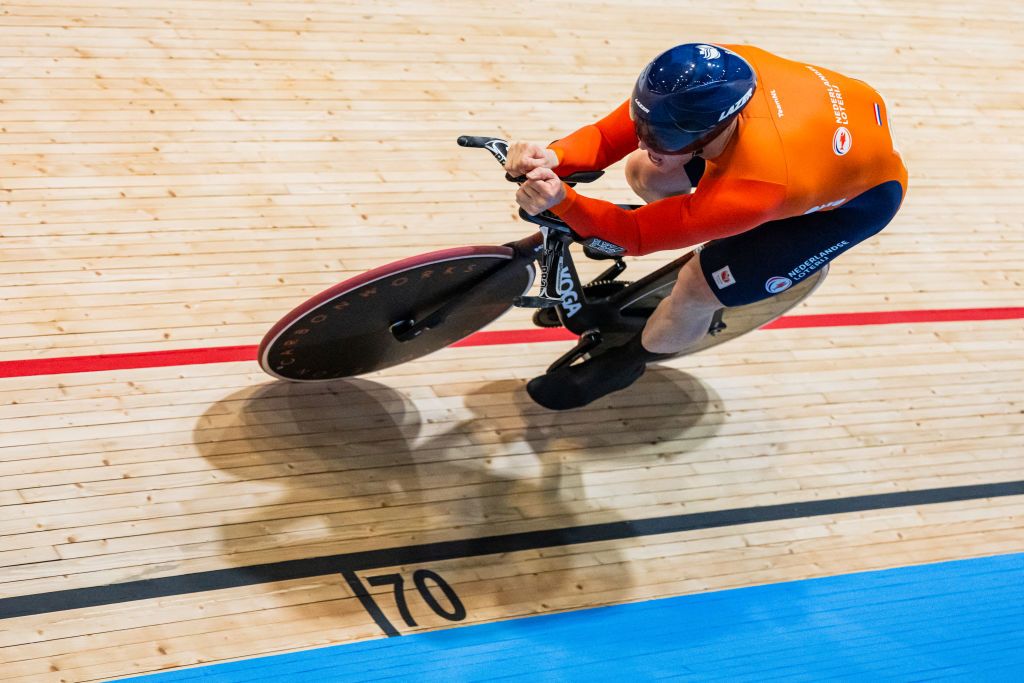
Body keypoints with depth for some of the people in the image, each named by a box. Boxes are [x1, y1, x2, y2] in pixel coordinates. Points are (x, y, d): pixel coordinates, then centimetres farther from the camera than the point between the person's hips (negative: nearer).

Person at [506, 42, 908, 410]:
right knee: (644, 174, 3)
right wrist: (553, 158, -42)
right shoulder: (710, 80, -32)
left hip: (863, 192, -6)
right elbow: (608, 137, -23)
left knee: (698, 289, -11)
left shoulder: (753, 189, -45)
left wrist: (560, 202, -47)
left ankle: (623, 364, 21)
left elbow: (638, 234, -33)